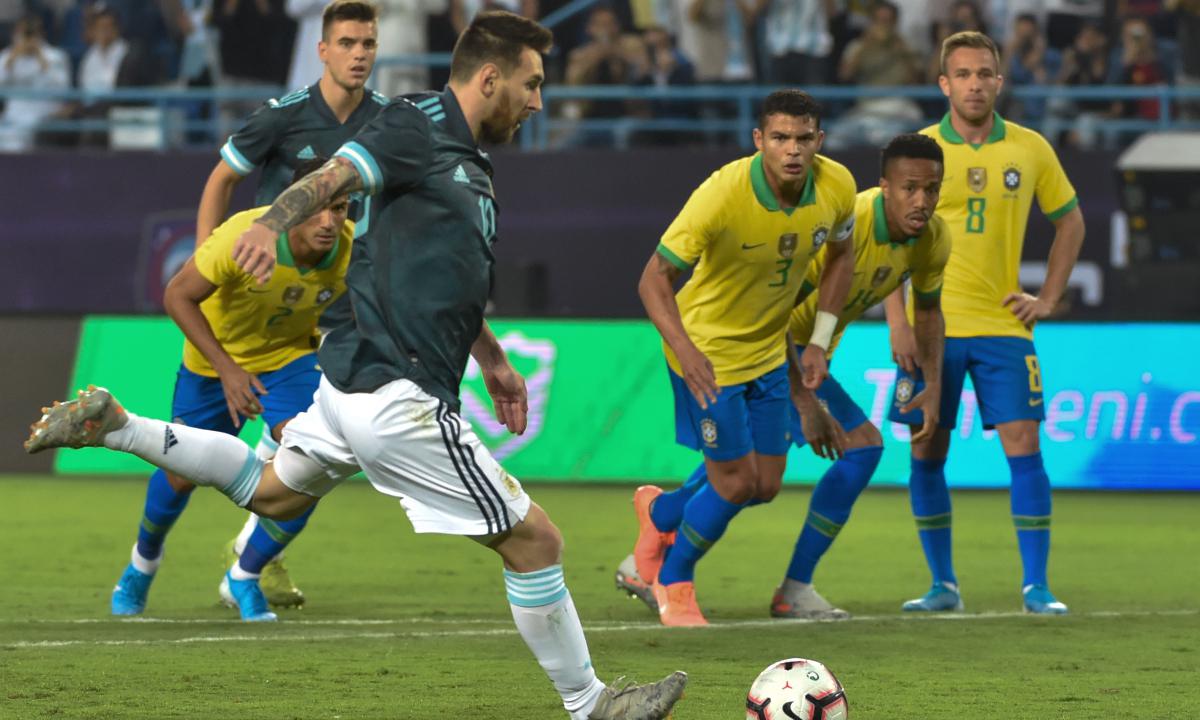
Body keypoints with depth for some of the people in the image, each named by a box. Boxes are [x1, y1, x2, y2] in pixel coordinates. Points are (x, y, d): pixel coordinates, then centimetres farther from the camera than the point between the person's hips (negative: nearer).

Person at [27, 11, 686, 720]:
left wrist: (493, 359, 35)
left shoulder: (471, 164, 16)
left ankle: (111, 425, 23)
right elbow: (332, 177, -27)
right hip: (400, 396, -10)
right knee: (536, 540, -3)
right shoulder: (421, 126, -12)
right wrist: (272, 223, -45)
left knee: (271, 490, 30)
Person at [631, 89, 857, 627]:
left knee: (765, 486, 10)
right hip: (707, 351, -6)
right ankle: (673, 586, 22)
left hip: (769, 347, 6)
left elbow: (840, 254, 8)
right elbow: (654, 279, -27)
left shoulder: (837, 188, -15)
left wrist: (819, 340, 2)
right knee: (736, 484, -4)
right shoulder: (723, 194, -31)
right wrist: (685, 351, -41)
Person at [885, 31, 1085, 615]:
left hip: (1003, 325, 0)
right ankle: (943, 584, 12)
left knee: (1022, 445, -8)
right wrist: (896, 320, -7)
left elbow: (1070, 220, 15)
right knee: (927, 452, 2)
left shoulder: (1030, 149, 2)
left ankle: (1036, 585, -4)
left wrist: (1049, 297, 6)